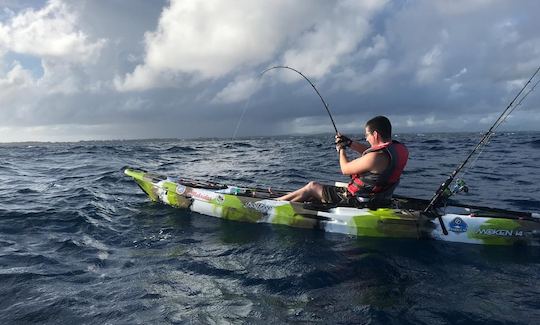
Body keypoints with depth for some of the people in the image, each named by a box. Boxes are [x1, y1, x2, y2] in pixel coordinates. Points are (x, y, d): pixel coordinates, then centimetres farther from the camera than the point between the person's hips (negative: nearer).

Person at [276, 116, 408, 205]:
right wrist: (349, 143, 9)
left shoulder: (377, 157, -29)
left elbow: (345, 169, -15)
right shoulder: (399, 148, -1)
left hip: (356, 200, -9)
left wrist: (341, 149, 2)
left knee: (312, 187, 3)